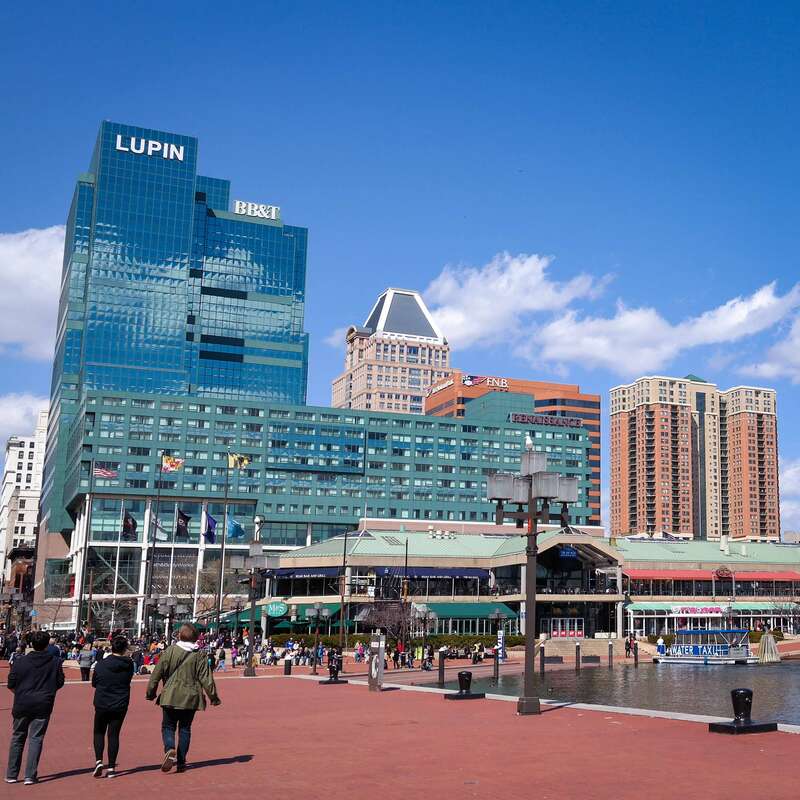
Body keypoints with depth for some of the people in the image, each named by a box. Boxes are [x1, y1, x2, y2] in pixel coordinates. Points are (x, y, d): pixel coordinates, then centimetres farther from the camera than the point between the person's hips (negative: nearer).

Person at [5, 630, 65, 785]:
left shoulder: (20, 661, -4)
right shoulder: (55, 662, -3)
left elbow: (11, 684, -1)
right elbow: (60, 683, 4)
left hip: (22, 704, 1)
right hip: (43, 705, -1)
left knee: (17, 738, 14)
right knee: (36, 739, 4)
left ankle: (11, 775, 18)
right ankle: (30, 776, 2)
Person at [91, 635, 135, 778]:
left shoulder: (101, 664, -9)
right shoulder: (129, 665, -8)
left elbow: (94, 683, 3)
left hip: (101, 704, -1)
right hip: (120, 705, 1)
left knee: (99, 732, 16)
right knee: (113, 734, 8)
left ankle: (98, 761, -1)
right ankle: (111, 768, 8)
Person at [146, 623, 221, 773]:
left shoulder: (170, 650, -5)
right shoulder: (199, 654, -3)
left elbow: (157, 673, -2)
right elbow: (206, 678, -4)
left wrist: (150, 692, 10)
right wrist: (213, 696, 5)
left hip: (170, 696, -1)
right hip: (191, 698, 1)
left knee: (168, 726, 11)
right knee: (185, 728, 13)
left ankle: (170, 750, -16)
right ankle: (181, 762, 13)